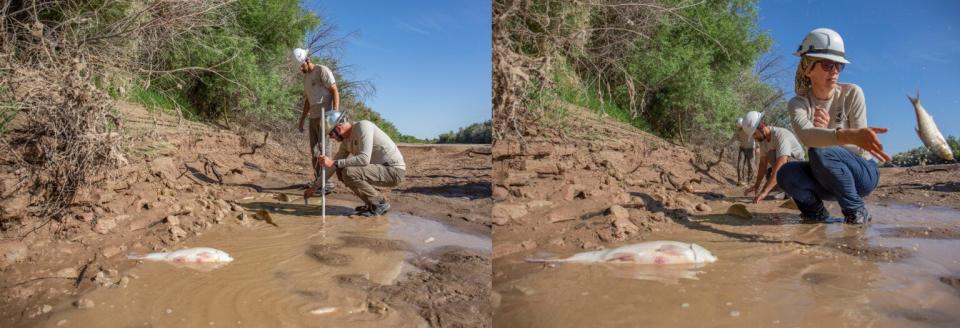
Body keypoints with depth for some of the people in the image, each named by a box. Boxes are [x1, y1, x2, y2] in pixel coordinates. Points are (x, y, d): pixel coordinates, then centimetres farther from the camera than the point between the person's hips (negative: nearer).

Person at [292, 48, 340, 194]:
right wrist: (301, 120, 22)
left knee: (324, 149, -11)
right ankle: (319, 182, 11)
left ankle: (327, 184, -10)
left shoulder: (322, 70, -5)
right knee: (314, 151, 7)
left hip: (325, 116, -8)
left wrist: (336, 111, -23)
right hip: (313, 117, 8)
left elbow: (335, 91, -12)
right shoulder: (306, 77, 19)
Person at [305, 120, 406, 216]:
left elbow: (364, 159, -29)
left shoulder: (363, 126, -19)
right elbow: (336, 164, 17)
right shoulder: (346, 140, 9)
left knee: (348, 173, -23)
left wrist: (333, 163, -27)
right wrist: (314, 187, 18)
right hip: (381, 169, 9)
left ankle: (380, 203, -8)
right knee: (341, 172, 8)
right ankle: (373, 202, 9)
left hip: (394, 170, -9)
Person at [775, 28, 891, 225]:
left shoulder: (852, 94, -12)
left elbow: (860, 149, -14)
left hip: (863, 173, -2)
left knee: (820, 151, -32)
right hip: (828, 178, 2)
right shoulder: (797, 104, -11)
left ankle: (856, 211, -12)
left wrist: (827, 132, -32)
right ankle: (818, 215, 0)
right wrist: (848, 135, -55)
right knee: (786, 173, -29)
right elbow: (806, 135, -36)